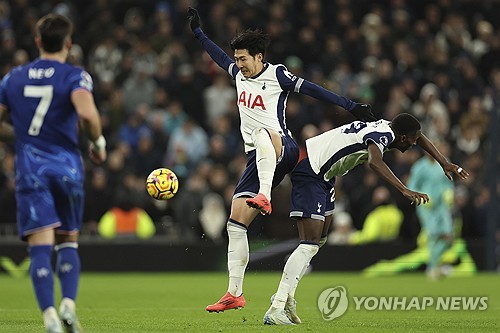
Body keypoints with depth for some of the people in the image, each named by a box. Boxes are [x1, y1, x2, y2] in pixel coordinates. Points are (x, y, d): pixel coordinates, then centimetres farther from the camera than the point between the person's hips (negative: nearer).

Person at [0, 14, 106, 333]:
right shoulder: (75, 76, -3)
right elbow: (87, 113, -21)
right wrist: (98, 143, -4)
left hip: (30, 169, 1)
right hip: (67, 167, -1)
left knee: (40, 247, -8)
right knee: (68, 242, 15)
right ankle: (69, 305, -4)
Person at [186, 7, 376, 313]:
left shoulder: (276, 74, -1)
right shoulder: (239, 74, 17)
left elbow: (311, 89, -5)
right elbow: (220, 57, 34)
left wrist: (351, 106, -9)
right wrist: (198, 32, 39)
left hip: (282, 150, -7)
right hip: (257, 159, 7)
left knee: (262, 134, -43)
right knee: (236, 222, -2)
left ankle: (264, 196, -60)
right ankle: (235, 293, -2)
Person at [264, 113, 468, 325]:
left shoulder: (387, 127, 6)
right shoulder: (383, 135, -22)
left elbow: (419, 137, 27)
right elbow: (375, 162, -43)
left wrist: (445, 164, 25)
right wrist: (405, 191, -50)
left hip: (322, 174, 11)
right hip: (309, 170, -11)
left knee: (319, 239, 17)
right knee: (310, 243, -16)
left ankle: (286, 295, 22)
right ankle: (276, 310, -20)